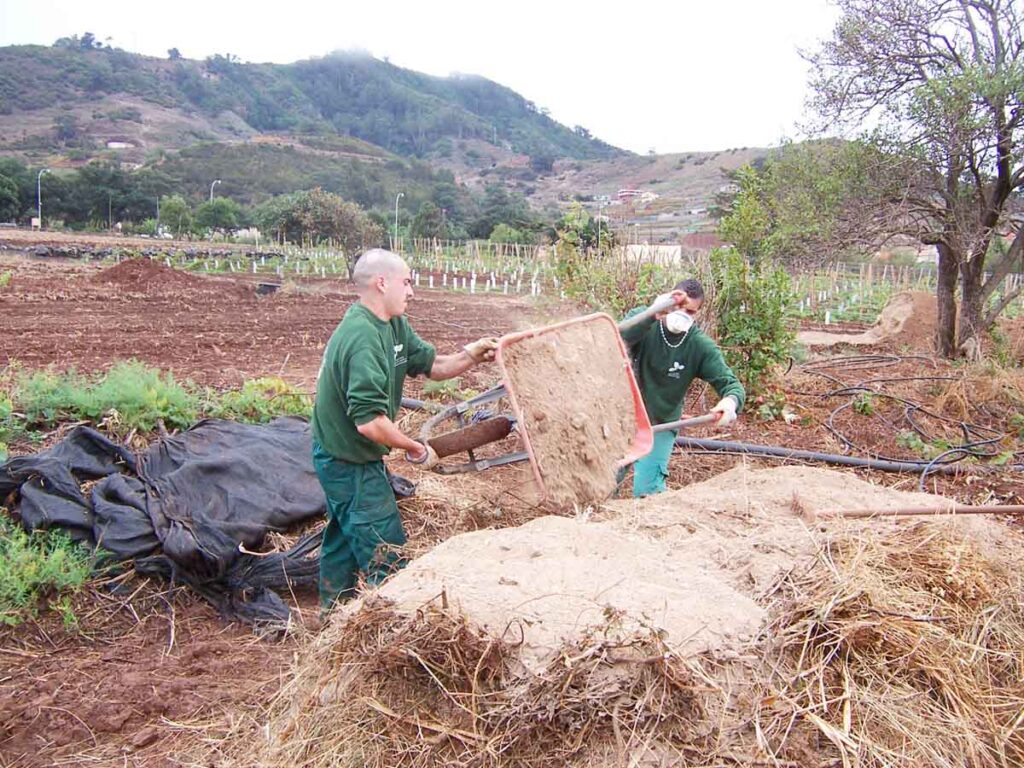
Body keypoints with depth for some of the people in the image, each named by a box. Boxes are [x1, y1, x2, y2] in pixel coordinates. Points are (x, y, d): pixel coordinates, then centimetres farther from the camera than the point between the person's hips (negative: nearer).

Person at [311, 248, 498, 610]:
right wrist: (417, 450, -20)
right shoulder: (363, 338, -29)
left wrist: (470, 356, -10)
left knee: (344, 536, 24)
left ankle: (333, 612, 41)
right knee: (384, 552, -2)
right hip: (350, 462, -11)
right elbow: (369, 422, -34)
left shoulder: (393, 325, 2)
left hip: (338, 456, 11)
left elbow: (431, 364, 9)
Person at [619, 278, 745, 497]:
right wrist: (653, 315, -51)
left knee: (647, 491, -10)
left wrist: (731, 401, -40)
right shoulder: (642, 321, -14)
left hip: (661, 426, 0)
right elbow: (618, 338, -34)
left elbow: (730, 383, -15)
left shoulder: (701, 346, -13)